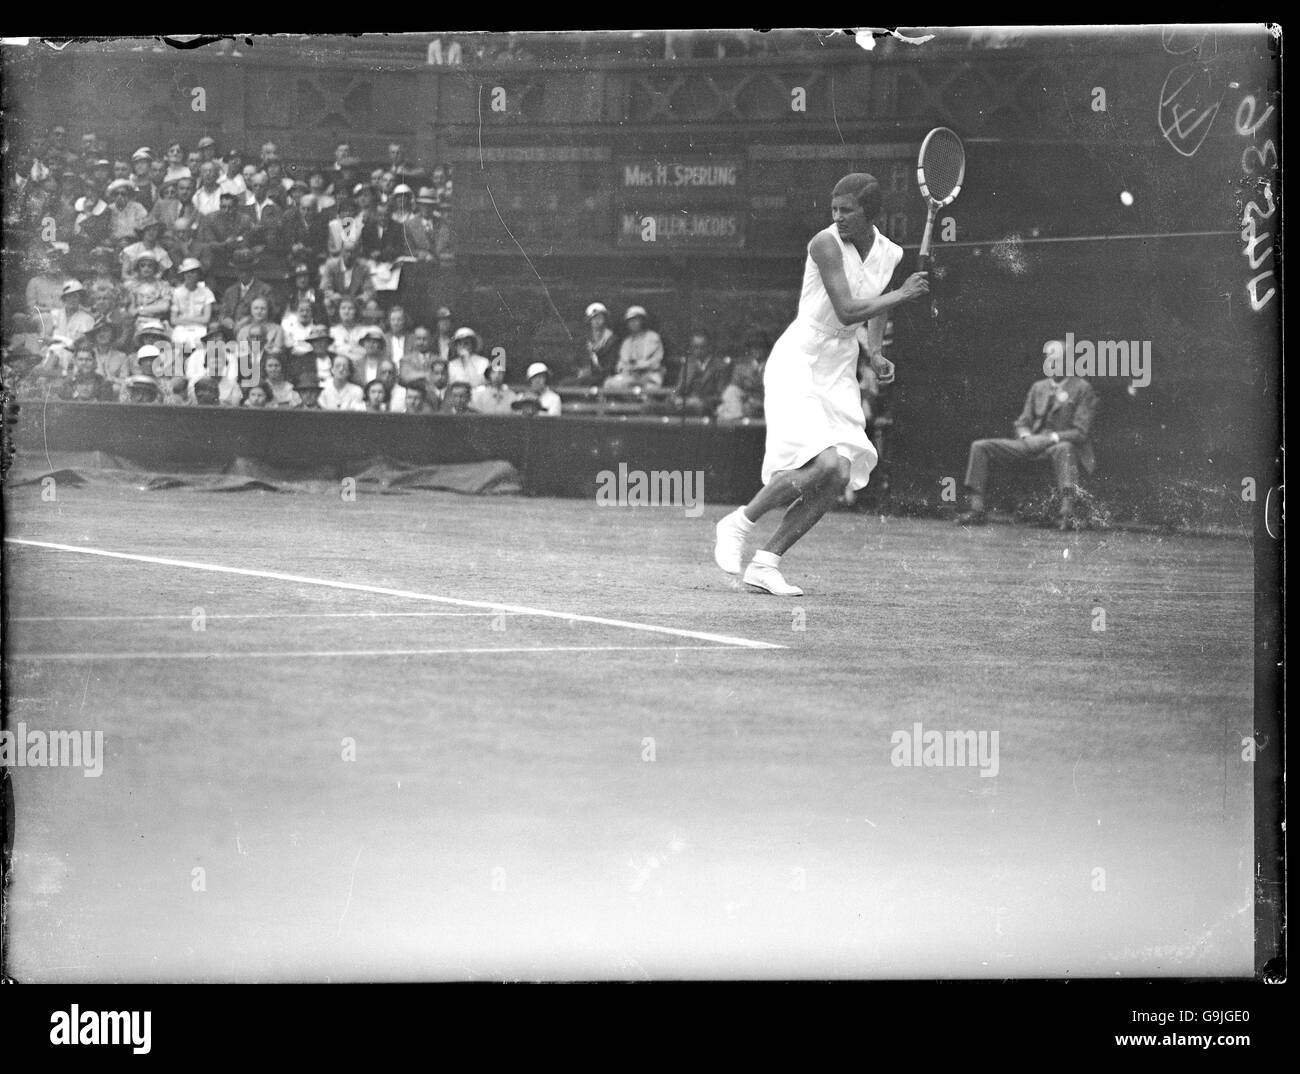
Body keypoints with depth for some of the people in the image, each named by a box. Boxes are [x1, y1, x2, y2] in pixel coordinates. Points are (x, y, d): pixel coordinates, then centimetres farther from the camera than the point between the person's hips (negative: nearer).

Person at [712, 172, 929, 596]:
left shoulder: (890, 254, 6)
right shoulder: (826, 244, -15)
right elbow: (846, 310, -23)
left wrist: (875, 349, 13)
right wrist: (901, 295, -19)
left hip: (840, 369, 7)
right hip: (799, 361, -7)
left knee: (841, 476, -8)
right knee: (824, 463, -24)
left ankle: (764, 564, 0)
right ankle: (738, 524, -1)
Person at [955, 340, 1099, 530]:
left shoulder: (1083, 389, 0)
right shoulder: (1038, 387, 18)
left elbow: (1081, 432, -7)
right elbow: (1022, 422, 18)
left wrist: (1050, 438, -19)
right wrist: (1027, 436, -6)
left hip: (1060, 445, -6)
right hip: (1032, 443, 6)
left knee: (1064, 449, -44)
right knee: (980, 447, -8)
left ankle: (1067, 512, -53)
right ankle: (976, 509, -16)